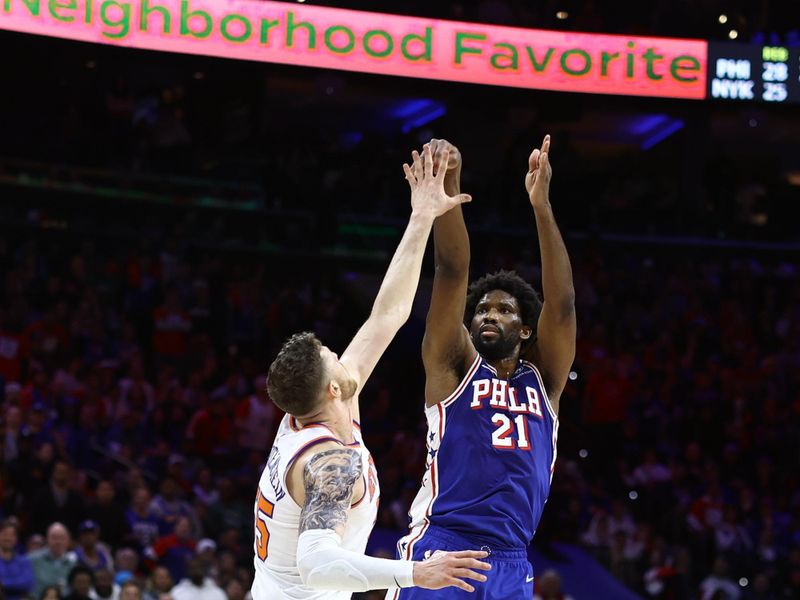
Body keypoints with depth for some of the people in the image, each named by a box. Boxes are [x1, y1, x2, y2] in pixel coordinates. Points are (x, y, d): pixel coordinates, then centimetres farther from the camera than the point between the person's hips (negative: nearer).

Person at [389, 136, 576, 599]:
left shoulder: (544, 380, 16)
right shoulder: (454, 366, 10)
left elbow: (562, 303, 3)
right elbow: (452, 273, -1)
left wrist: (541, 204, -5)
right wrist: (448, 186, -13)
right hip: (441, 551, -4)